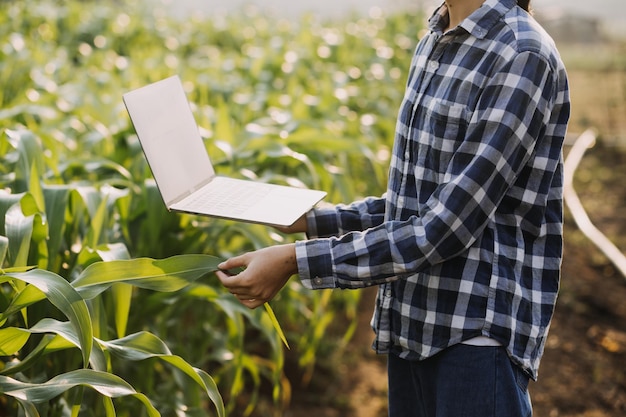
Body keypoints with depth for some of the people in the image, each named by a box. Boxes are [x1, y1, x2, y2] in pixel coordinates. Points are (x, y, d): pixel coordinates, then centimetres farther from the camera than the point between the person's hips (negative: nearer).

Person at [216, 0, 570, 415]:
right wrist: (313, 218, 8)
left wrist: (295, 260, -20)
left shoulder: (523, 56, -17)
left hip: (479, 335, -7)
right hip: (412, 324, 7)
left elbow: (444, 229, -20)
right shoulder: (435, 43, 9)